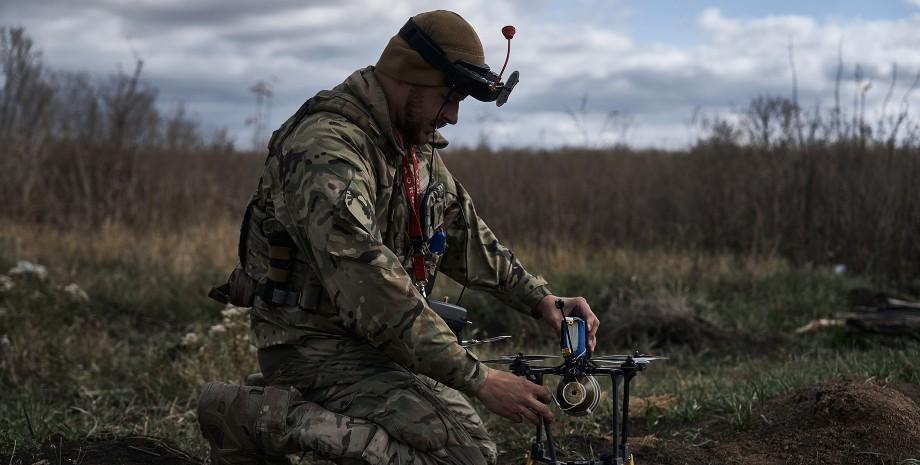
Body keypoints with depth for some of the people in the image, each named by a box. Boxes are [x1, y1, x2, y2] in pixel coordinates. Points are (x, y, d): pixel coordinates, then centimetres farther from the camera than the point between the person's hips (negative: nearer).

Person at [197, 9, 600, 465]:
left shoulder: (417, 145, 8)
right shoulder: (328, 149, -25)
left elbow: (465, 232, 17)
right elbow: (371, 290, -33)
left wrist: (540, 299, 4)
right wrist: (479, 379, -32)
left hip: (376, 336, 10)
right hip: (317, 342, -10)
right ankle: (261, 416, -15)